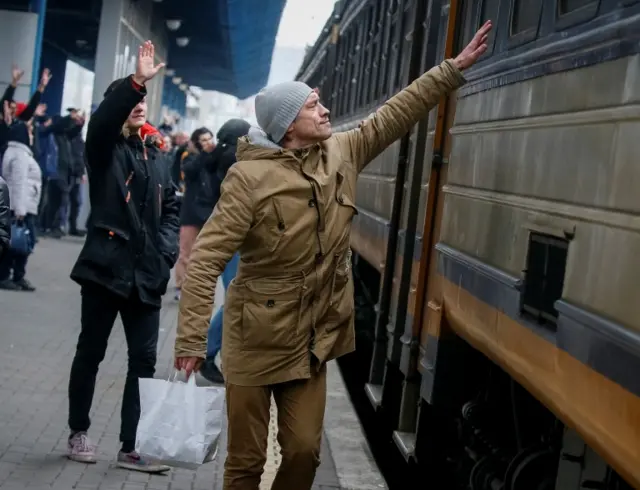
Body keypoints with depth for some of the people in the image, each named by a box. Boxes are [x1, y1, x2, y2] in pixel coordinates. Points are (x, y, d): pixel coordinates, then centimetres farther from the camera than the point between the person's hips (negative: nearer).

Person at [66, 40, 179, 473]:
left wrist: (166, 251, 0)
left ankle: (132, 448, 8)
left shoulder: (155, 156, 12)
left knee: (144, 360, 2)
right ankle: (79, 433, 25)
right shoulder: (104, 148, -1)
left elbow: (170, 207, 15)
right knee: (91, 352, 9)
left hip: (146, 272, 4)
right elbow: (103, 119, -23)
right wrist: (136, 81, -35)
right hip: (106, 265, -4)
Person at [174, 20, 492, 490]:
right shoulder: (250, 177, -19)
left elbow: (398, 113, 9)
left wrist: (455, 68, 7)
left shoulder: (342, 153, -1)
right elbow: (207, 260, -20)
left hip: (313, 340, 5)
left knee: (305, 452, 11)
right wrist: (191, 341, -24)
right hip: (256, 340, -5)